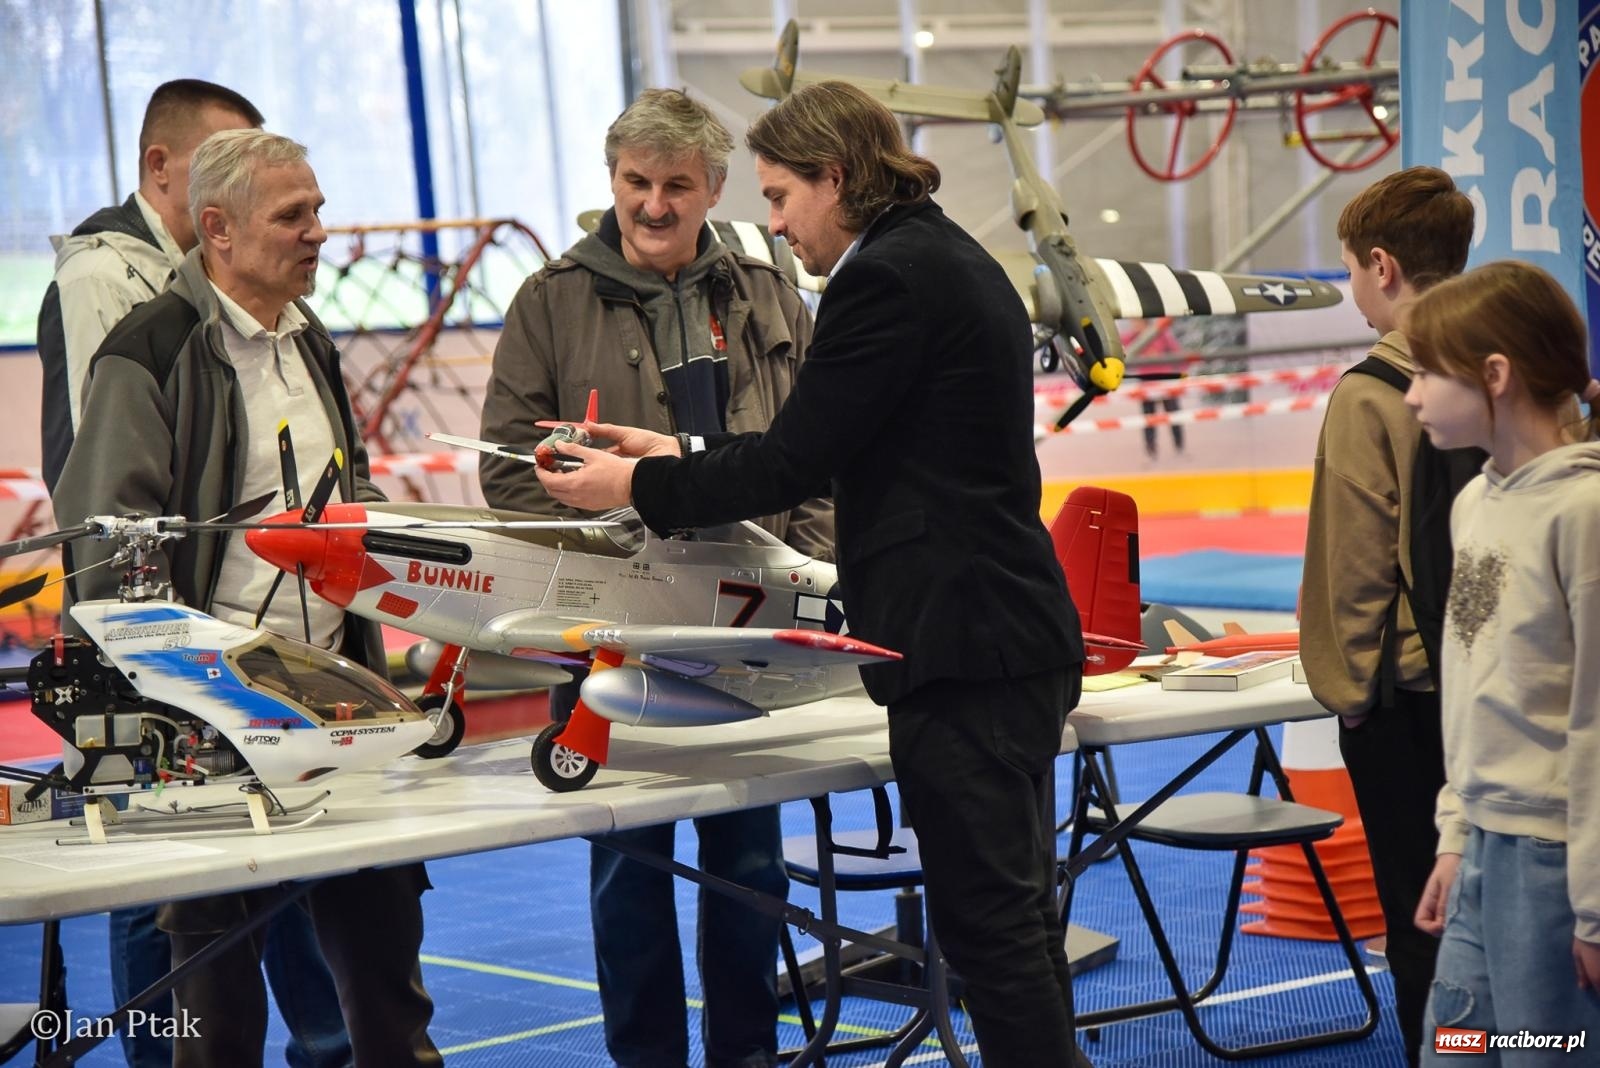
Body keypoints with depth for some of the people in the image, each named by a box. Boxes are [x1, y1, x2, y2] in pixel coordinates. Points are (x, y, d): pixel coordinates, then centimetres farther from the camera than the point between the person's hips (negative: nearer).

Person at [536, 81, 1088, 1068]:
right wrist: (684, 459, 21)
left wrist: (640, 486, -2)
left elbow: (797, 462, -13)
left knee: (987, 919, -5)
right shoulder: (949, 261, 18)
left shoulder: (885, 278, -14)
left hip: (962, 650, -10)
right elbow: (828, 449, 22)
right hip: (1016, 640, 10)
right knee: (1015, 916, 15)